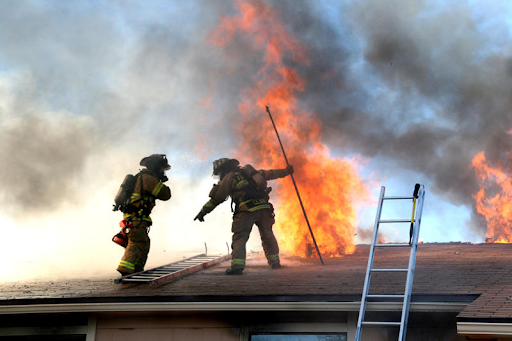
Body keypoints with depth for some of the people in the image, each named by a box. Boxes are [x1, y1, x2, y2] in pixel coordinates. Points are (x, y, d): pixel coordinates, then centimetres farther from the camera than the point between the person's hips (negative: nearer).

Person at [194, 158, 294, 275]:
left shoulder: (229, 177, 10)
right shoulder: (250, 172, 27)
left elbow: (217, 198, 6)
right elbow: (270, 174, 34)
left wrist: (203, 212, 11)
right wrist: (285, 171, 48)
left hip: (247, 209, -5)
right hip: (264, 207, 6)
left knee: (239, 238, -5)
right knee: (267, 236, 20)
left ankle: (237, 266, -18)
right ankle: (275, 262, 24)